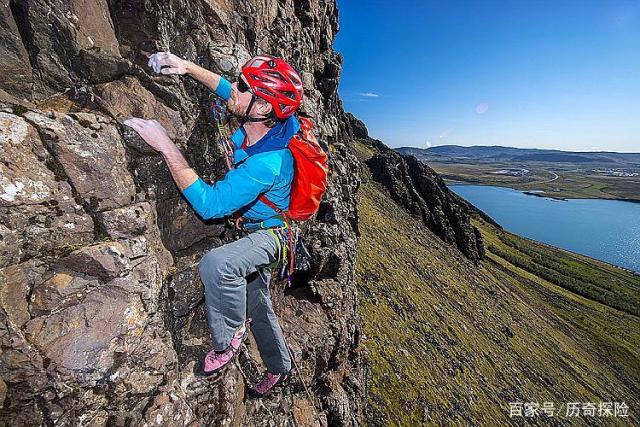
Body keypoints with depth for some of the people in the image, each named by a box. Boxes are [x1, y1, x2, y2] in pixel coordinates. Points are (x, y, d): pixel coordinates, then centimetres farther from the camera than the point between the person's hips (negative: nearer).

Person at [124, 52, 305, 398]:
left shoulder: (268, 163, -35)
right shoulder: (259, 123, -10)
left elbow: (209, 204, -34)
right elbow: (226, 90, 11)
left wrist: (166, 146, -31)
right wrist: (186, 66, 1)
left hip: (267, 236, -8)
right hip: (253, 230, 8)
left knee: (216, 264, -38)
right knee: (257, 304, 20)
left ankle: (230, 336, -5)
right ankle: (279, 368, 46)